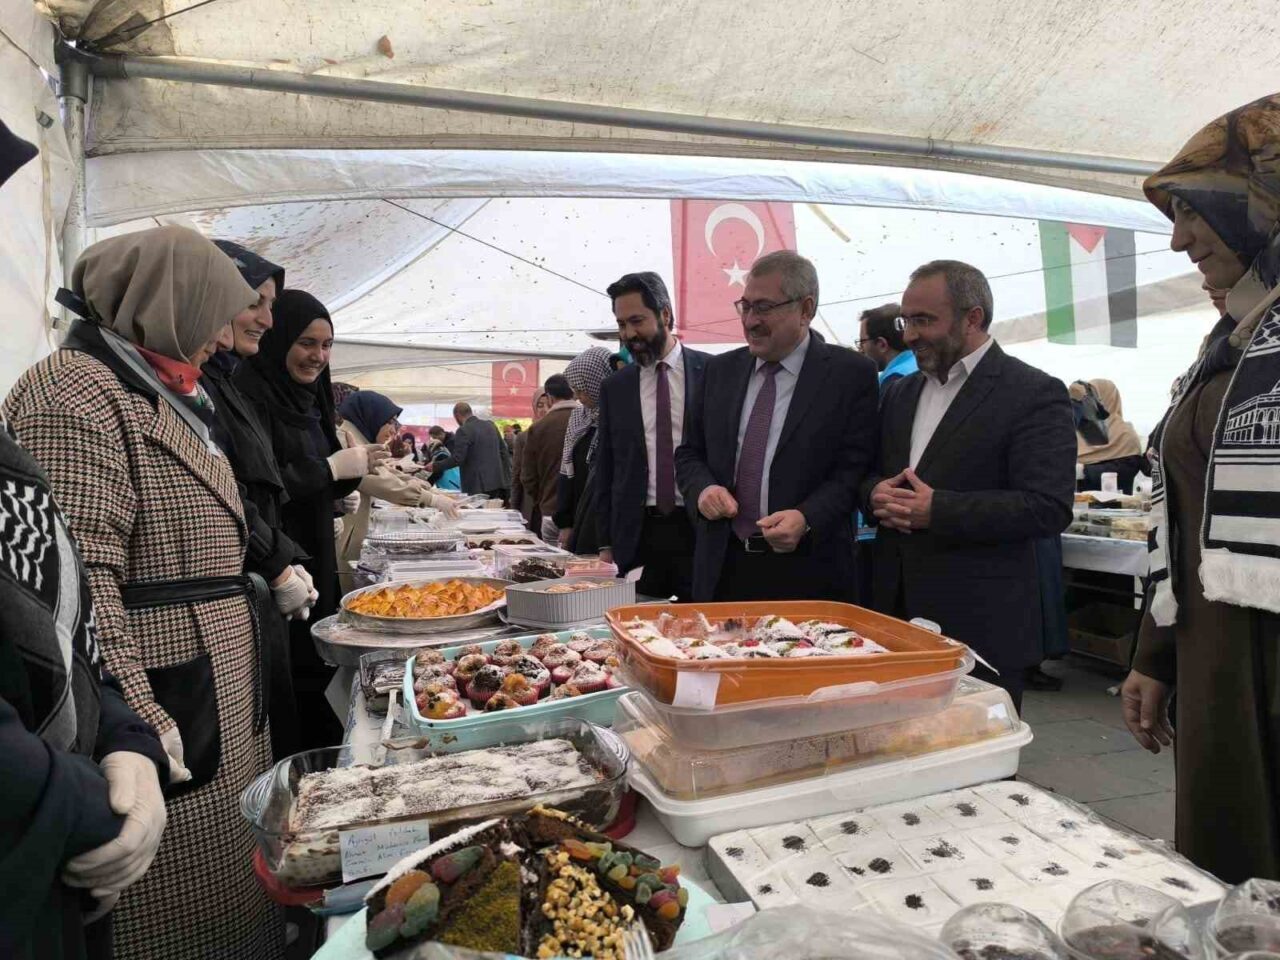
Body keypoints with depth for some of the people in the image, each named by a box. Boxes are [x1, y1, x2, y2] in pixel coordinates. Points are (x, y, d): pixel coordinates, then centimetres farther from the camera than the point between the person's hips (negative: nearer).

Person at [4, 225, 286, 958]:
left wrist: (272, 579, 21)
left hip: (218, 689, 10)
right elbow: (77, 581, -24)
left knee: (228, 884, 19)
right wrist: (133, 722, -24)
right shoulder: (74, 397, -16)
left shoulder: (157, 391, 15)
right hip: (165, 702, -10)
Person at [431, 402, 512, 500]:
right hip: (498, 482, 7)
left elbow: (457, 458, -14)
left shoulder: (464, 430, -9)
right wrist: (507, 478, 17)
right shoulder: (491, 425, 11)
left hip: (480, 485, -7)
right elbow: (504, 452, 13)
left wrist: (435, 466, -2)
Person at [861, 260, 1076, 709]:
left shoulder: (1034, 394, -7)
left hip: (980, 625, -5)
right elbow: (870, 472, 18)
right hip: (895, 611, 6)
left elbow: (1048, 508, -16)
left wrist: (936, 510, -20)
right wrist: (877, 493, -5)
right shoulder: (899, 392, 14)